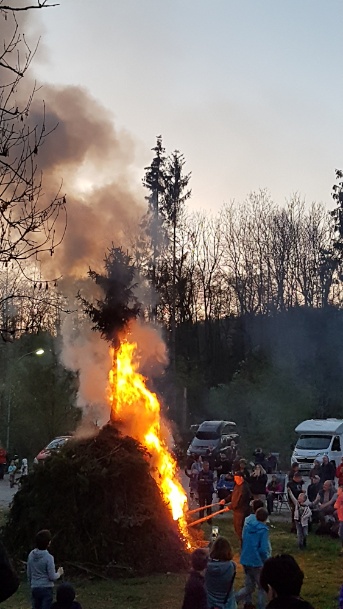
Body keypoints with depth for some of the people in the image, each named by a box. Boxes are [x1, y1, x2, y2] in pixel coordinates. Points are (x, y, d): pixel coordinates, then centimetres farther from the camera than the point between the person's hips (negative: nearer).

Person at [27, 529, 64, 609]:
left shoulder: (31, 555, 0)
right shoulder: (48, 557, -17)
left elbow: (29, 574, 10)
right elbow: (52, 577, -12)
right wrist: (59, 573, 8)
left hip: (34, 588, 6)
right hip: (46, 588, -6)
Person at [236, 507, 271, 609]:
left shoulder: (247, 523, -3)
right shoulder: (263, 529, -19)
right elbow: (263, 549, -20)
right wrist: (267, 561, -7)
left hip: (245, 560, 6)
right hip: (257, 562, -6)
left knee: (249, 586, 19)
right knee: (262, 587, 12)